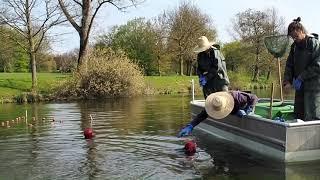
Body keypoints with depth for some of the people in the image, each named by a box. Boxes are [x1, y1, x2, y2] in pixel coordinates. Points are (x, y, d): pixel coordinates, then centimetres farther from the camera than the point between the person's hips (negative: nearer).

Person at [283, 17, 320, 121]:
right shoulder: (295, 46, 14)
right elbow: (289, 65, 12)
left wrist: (301, 78, -17)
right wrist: (287, 81, -2)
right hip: (300, 86, 7)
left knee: (311, 118, -7)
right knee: (298, 115, 9)